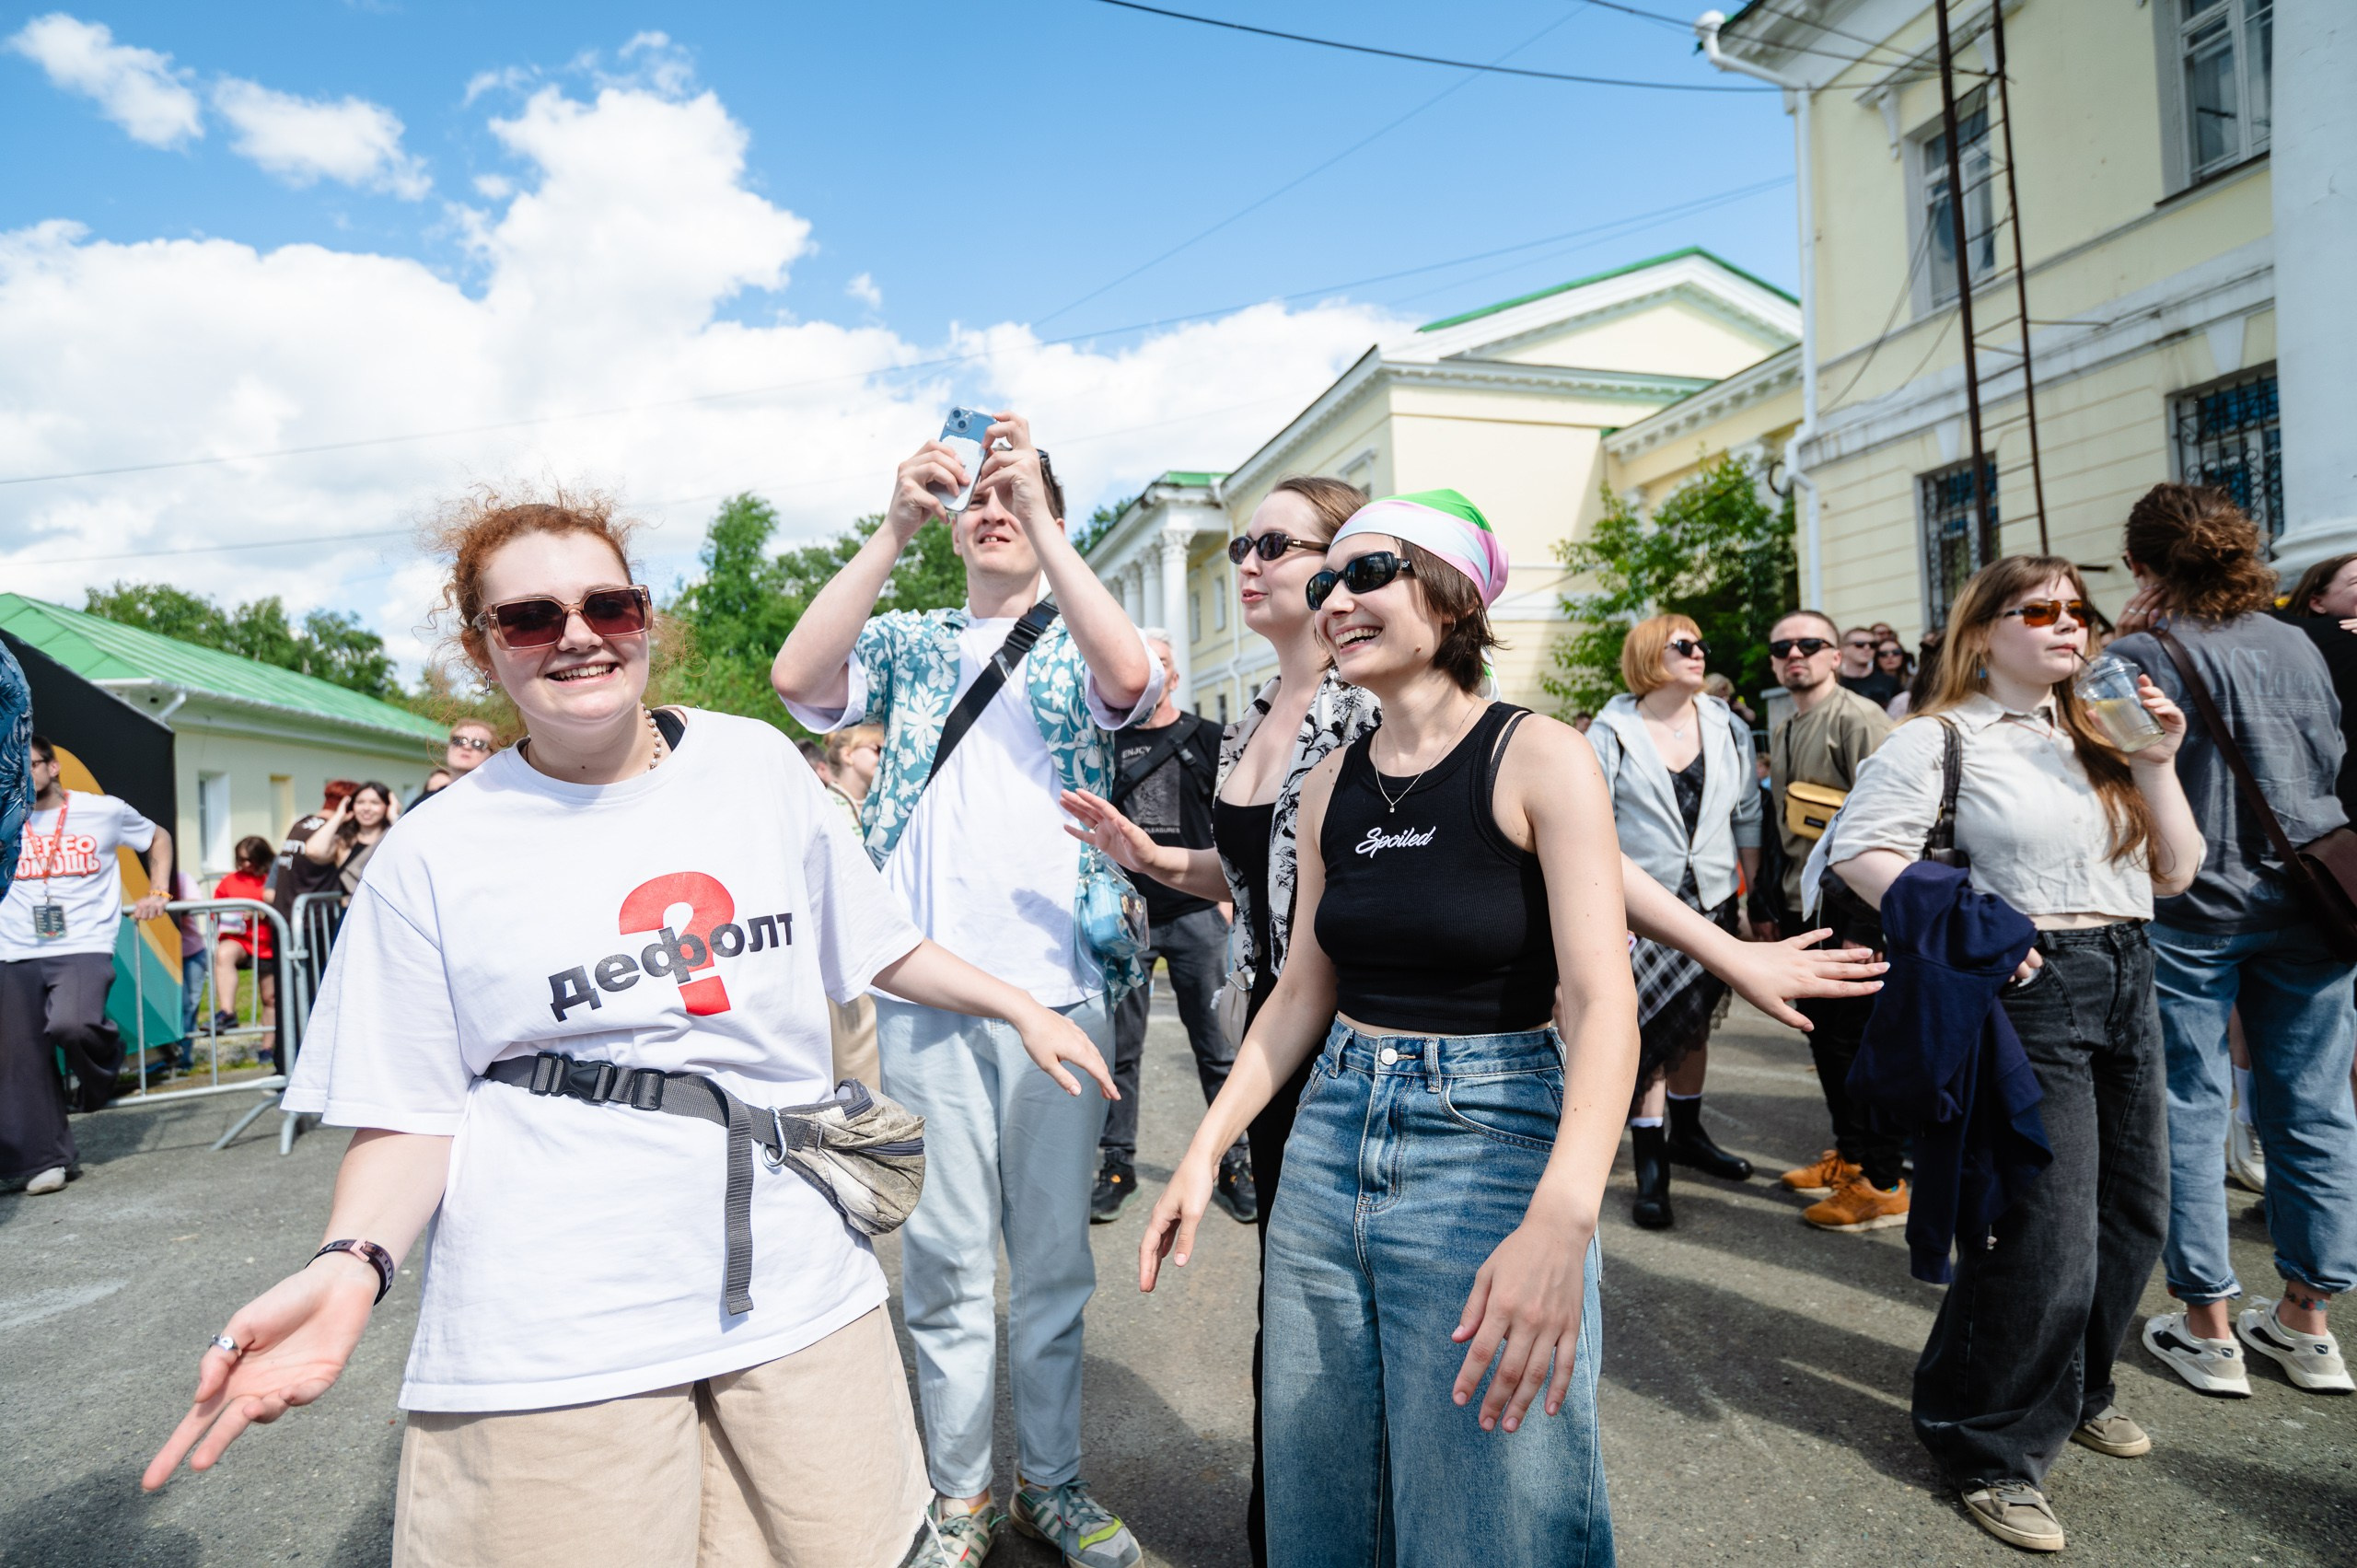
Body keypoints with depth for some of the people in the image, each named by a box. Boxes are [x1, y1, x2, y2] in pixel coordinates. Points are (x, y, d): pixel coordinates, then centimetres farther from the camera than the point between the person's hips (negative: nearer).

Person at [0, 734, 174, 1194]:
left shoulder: (105, 810, 3)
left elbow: (158, 838, 19)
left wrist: (156, 892, 8)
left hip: (84, 948, -3)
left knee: (70, 1024, -30)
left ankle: (101, 1056, 6)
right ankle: (46, 1160, 11)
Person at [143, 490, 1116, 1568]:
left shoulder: (757, 762, 4)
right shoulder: (434, 859, -3)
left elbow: (871, 942, 14)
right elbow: (413, 1113, 0)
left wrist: (1018, 1006, 15)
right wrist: (352, 1263, -17)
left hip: (795, 1284, 3)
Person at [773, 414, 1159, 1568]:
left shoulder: (1078, 640, 10)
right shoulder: (907, 642, 12)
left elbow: (1131, 681, -14)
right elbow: (797, 679, -7)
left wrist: (1043, 518, -15)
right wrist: (893, 527, -11)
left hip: (1059, 983, 0)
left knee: (1055, 1254, 10)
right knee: (944, 1255, 7)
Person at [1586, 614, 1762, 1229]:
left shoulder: (1727, 728, 5)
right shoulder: (1612, 733, -8)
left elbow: (1748, 816, 10)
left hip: (1711, 904, 5)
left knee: (1695, 1022, 17)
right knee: (1649, 1029, -3)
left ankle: (1687, 1133, 35)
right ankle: (1650, 1165, 7)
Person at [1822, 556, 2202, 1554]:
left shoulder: (2097, 735, 14)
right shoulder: (1943, 739, -8)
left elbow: (2174, 874, 11)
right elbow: (1858, 847, -18)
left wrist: (2155, 767, 0)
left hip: (2126, 983, 8)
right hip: (2027, 989, -8)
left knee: (2132, 1215, 18)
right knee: (2041, 1238, -5)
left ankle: (2076, 1387, 43)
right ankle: (1992, 1451, 16)